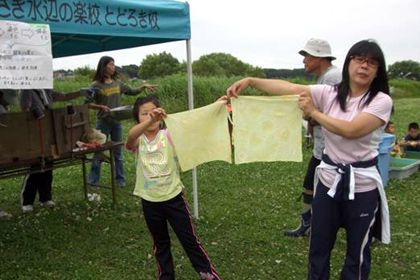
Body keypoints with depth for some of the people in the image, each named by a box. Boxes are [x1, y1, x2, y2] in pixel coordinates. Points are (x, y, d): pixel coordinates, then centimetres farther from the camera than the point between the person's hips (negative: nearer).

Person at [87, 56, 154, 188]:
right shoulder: (96, 85, -8)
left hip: (117, 122, 4)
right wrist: (101, 107, -21)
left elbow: (132, 92, 16)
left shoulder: (117, 82, 6)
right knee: (98, 152, 3)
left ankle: (120, 179, 22)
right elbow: (88, 103, -7)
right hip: (103, 123, -4)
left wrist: (144, 86, 2)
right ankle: (92, 181, 14)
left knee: (118, 153, 12)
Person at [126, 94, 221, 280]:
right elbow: (130, 135, -31)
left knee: (189, 238, 11)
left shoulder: (169, 135, -7)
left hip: (173, 197, -1)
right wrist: (150, 121, -52)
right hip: (149, 201, 1)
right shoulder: (138, 141, -7)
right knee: (160, 243, 18)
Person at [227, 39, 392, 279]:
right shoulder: (329, 94, -2)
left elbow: (351, 130, -27)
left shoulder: (382, 101, -12)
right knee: (319, 246, 17)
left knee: (357, 253, 14)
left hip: (362, 185, -3)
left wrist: (313, 112, -18)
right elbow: (289, 88, -13)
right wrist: (250, 81, -23)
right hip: (329, 179, 3)